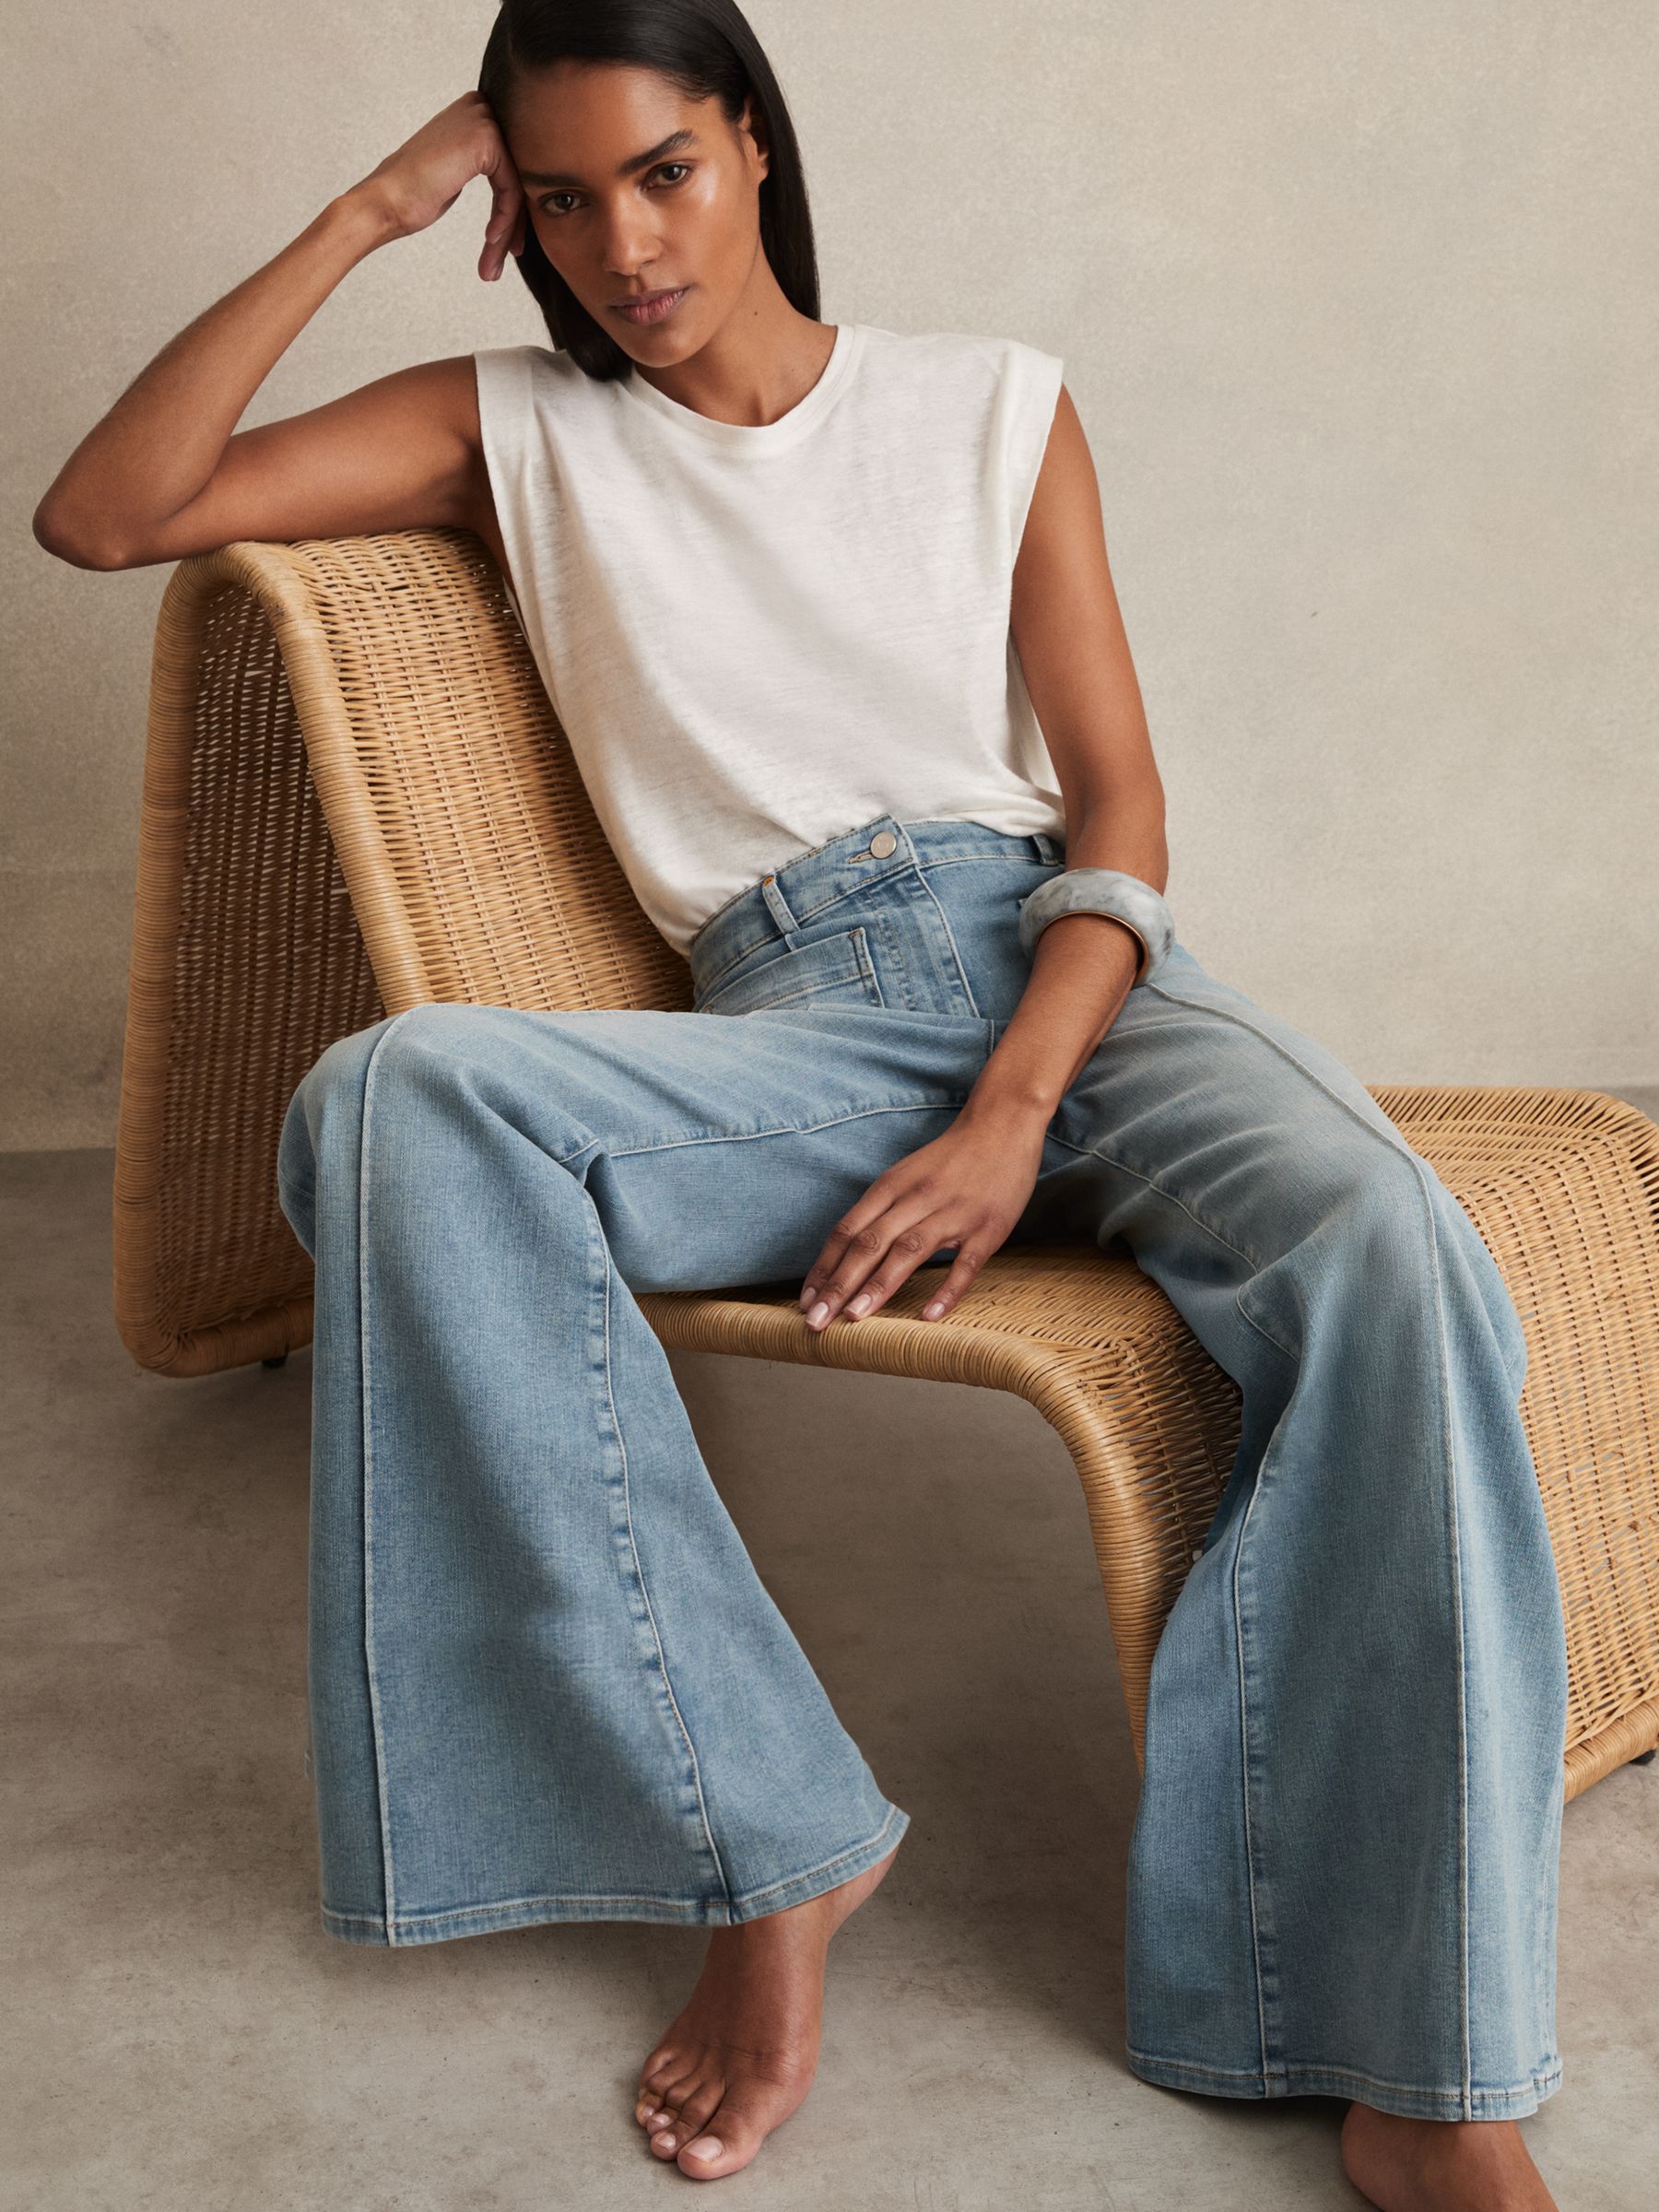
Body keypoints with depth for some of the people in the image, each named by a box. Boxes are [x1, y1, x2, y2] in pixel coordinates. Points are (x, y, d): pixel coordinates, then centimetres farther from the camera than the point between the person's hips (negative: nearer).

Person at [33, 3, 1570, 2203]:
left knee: (1399, 1264, -33)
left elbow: (1118, 803, 5)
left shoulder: (993, 403, 14)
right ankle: (766, 1848, -26)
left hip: (1073, 978, 1)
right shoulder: (518, 432, 15)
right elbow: (99, 519, 5)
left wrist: (1015, 1117, -13)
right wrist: (367, 216, 4)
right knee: (398, 1097, -32)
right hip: (795, 1036, 0)